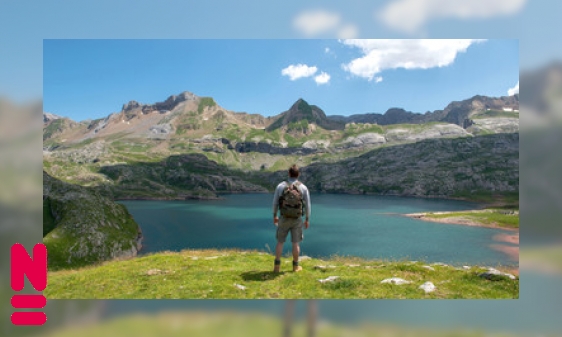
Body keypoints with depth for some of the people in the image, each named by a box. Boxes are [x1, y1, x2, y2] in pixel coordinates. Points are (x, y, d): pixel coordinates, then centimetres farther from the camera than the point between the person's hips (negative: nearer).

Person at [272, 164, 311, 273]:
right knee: (296, 243, 10)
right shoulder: (303, 187, -7)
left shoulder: (280, 186, -6)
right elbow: (307, 205, -4)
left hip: (284, 219, 0)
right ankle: (296, 266, 17)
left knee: (280, 242, 11)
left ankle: (277, 266, 10)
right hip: (297, 220, 0)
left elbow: (275, 203, 0)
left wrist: (274, 216, 14)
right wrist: (307, 220, 8)